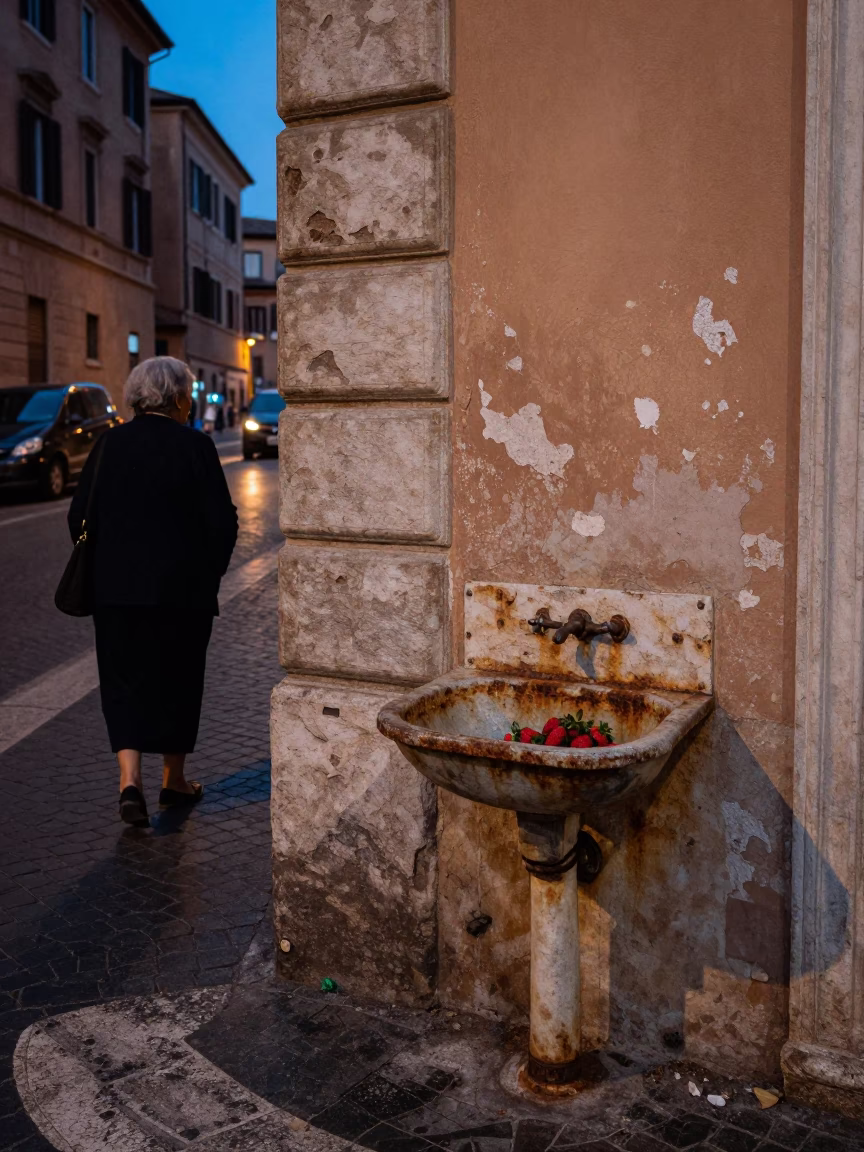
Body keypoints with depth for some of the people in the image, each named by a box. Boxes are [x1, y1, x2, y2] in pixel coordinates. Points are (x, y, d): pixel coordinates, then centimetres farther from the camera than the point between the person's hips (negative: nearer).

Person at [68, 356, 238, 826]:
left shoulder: (110, 443, 2)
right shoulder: (195, 446, -9)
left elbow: (79, 516, 5)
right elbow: (222, 520, -10)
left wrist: (102, 570, 16)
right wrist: (208, 573, 5)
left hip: (116, 588, 2)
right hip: (183, 589, -2)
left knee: (124, 681, 10)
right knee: (176, 680, 13)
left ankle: (130, 779, -5)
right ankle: (174, 782, 25)